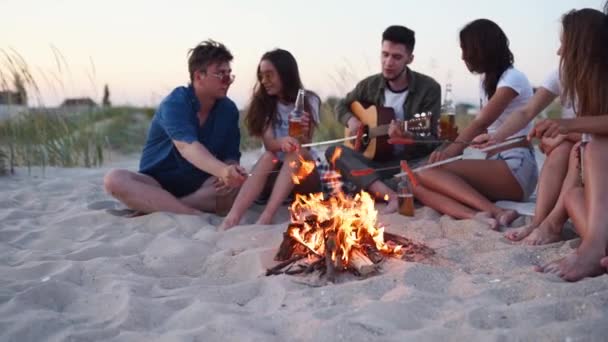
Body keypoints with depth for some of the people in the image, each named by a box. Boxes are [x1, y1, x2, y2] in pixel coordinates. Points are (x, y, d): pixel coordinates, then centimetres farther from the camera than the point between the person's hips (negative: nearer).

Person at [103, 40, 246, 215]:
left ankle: (151, 206, -29)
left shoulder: (228, 109, 0)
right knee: (115, 179, -32)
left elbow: (231, 156, 0)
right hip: (158, 183, -3)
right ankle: (194, 214, -39)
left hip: (198, 186, 3)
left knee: (239, 180, -28)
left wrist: (231, 171, -27)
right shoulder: (175, 103, -17)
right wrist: (223, 170, -53)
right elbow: (187, 147, -34)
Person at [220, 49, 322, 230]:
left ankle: (265, 218, -47)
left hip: (305, 174, -1)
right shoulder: (264, 103, 2)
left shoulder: (308, 101, -3)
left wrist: (303, 134, -34)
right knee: (267, 157, -31)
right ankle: (232, 218, -51)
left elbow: (305, 146, -10)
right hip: (276, 173, 1)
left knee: (297, 152, -32)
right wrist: (280, 143, -37)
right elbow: (268, 143, -12)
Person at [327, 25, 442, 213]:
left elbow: (430, 140, -11)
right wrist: (351, 120, -4)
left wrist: (407, 136, -33)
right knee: (334, 151, -24)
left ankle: (374, 189, -36)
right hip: (378, 160, 3)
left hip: (415, 162, -3)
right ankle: (391, 195, -42)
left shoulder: (429, 88, -8)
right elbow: (342, 106, 20)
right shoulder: (370, 85, 3)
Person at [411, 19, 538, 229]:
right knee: (419, 186, -15)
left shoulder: (512, 78, -5)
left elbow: (481, 123, -18)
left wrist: (453, 149, -29)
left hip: (516, 168, -8)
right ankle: (479, 216, -37)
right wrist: (450, 149, 0)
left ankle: (496, 212, -35)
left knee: (429, 173, -26)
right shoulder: (487, 80, 21)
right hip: (494, 166, 8)